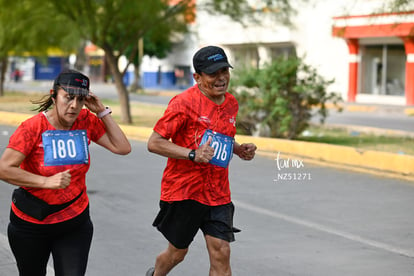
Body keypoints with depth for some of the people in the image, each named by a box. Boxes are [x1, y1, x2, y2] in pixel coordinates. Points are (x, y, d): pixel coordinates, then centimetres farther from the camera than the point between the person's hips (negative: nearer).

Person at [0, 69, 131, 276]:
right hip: (30, 223, -2)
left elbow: (123, 148, -6)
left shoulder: (87, 121, -5)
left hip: (74, 221, 2)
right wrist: (47, 181, -29)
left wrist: (102, 112, -11)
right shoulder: (32, 127, -17)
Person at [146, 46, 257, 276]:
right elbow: (154, 143, -16)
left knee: (221, 253, -5)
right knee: (177, 253, 12)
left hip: (218, 194, 5)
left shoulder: (231, 103, 7)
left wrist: (239, 149, 4)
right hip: (183, 191, -4)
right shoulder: (184, 102, -14)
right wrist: (193, 154, -26)